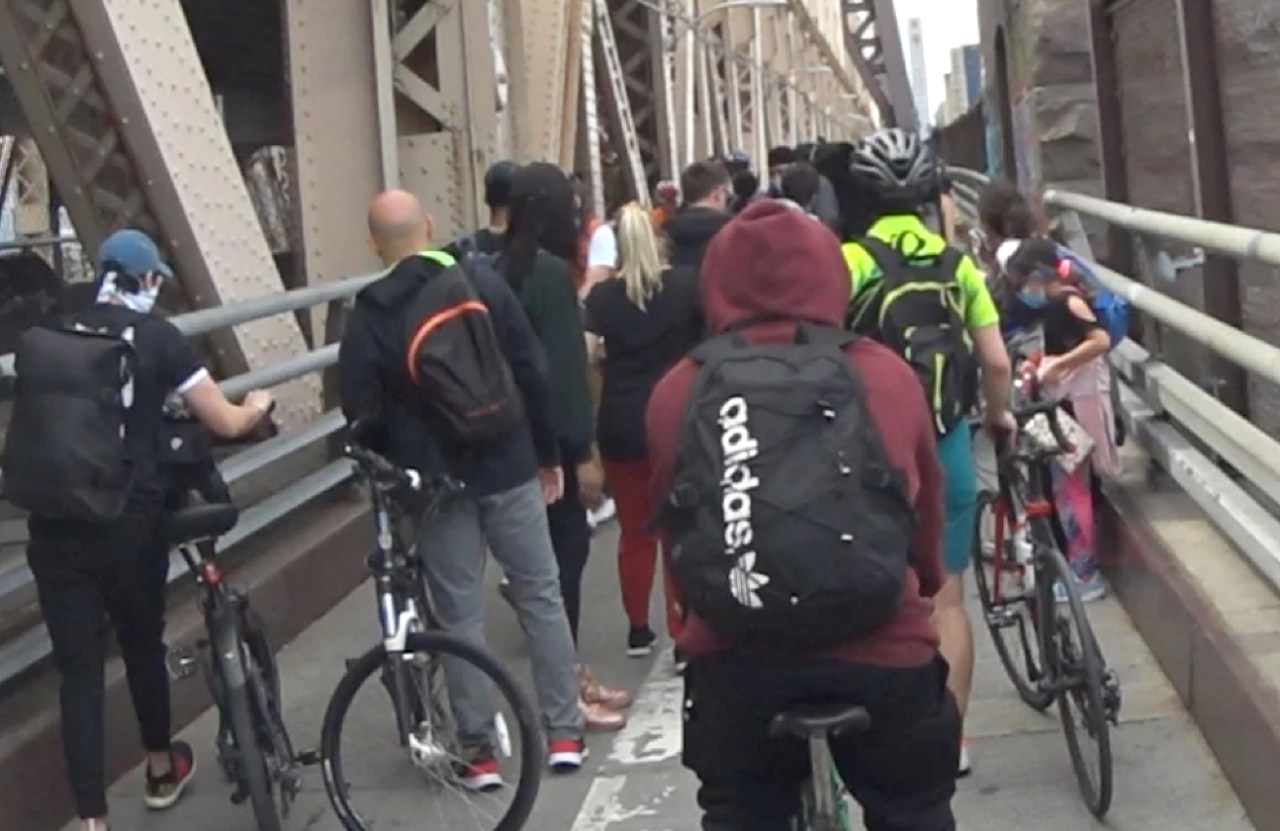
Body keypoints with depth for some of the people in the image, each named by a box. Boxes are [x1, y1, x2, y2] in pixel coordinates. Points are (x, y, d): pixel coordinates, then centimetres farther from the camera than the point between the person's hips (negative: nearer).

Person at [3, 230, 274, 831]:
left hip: (52, 529, 2)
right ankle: (160, 769, 42)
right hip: (128, 527, -2)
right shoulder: (156, 337, -3)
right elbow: (227, 424, 0)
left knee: (78, 672, 6)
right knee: (143, 646, 20)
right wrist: (258, 405, 23)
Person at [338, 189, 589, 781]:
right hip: (509, 468, 1)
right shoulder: (484, 285, -2)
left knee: (460, 615, 6)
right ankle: (564, 732, 14)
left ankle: (478, 751, 11)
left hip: (433, 481, -1)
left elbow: (361, 413, -5)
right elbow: (532, 374, -2)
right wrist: (548, 455, 7)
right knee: (540, 596, 11)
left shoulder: (369, 316, -5)